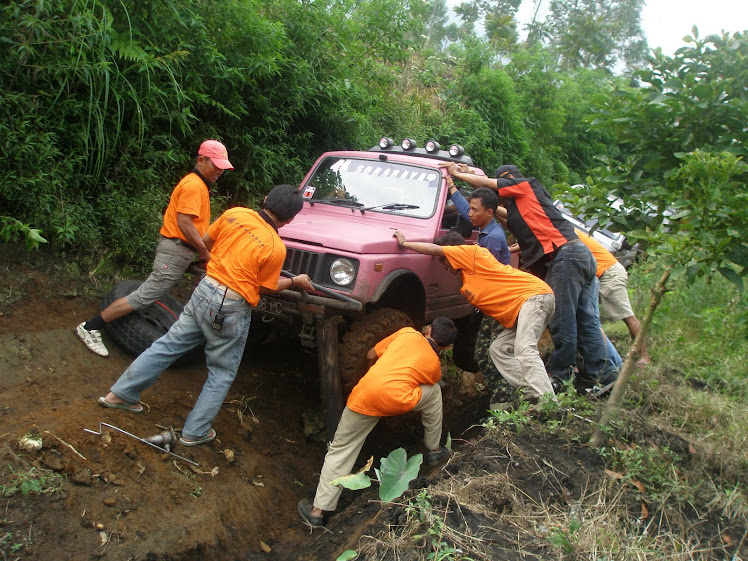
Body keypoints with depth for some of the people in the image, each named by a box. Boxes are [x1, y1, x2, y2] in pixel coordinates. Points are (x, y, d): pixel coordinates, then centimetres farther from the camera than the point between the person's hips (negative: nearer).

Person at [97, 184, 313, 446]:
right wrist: (295, 281, 13)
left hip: (204, 290, 5)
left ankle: (120, 393, 29)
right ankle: (195, 432, 20)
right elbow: (266, 288, -3)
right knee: (222, 374, 13)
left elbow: (205, 241, 12)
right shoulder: (275, 247, -16)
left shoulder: (234, 214, -3)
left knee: (167, 345, 19)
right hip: (231, 308, -5)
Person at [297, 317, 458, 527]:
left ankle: (317, 510, 18)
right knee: (434, 392, 30)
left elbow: (371, 355, 30)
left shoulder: (408, 333, 24)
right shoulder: (435, 365, 24)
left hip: (363, 395, 1)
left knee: (340, 450, 18)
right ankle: (434, 450, 41)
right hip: (398, 399, -1)